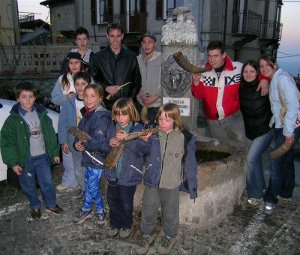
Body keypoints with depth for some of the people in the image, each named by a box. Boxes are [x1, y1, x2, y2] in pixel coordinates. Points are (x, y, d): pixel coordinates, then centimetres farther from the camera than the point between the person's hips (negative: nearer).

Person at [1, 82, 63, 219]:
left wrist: (55, 152, 7)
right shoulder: (13, 119, -10)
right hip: (25, 159, -2)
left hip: (43, 157, 2)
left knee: (47, 182, 12)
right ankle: (35, 206, 35)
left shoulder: (42, 115, 1)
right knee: (29, 185, 12)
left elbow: (51, 135, 7)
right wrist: (13, 162, -12)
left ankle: (51, 204, 33)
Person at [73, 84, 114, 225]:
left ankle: (86, 210, 27)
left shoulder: (101, 116, -21)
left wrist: (84, 145, -11)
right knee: (90, 185, 18)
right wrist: (77, 143, -8)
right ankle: (100, 211, 34)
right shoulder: (87, 114, 6)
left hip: (98, 157, -9)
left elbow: (98, 141, -27)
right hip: (89, 155, 9)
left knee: (91, 187, 5)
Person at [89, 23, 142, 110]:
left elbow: (137, 81, 15)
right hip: (107, 104, -1)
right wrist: (105, 88, -8)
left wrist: (131, 98, 1)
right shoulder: (98, 57, 8)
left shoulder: (131, 57, 11)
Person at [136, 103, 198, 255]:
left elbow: (190, 164, -6)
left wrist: (192, 187, -4)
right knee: (148, 212, 17)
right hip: (151, 182, 2)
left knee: (170, 213, 17)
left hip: (171, 184, -2)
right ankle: (147, 236, 41)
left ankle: (170, 237, 43)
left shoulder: (185, 138, -11)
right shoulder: (152, 135, -6)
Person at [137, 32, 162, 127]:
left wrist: (156, 97, -11)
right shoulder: (138, 59, 5)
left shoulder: (161, 58, -6)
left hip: (157, 103, -3)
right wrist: (141, 95, -4)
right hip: (141, 102, 4)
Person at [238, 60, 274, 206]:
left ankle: (255, 194, 0)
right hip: (252, 131, 6)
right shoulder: (241, 89, 0)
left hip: (265, 129, -6)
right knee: (256, 159, 18)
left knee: (251, 159, -14)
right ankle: (261, 187, 39)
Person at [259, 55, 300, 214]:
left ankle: (270, 199, 3)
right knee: (286, 160, 19)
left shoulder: (282, 78, -16)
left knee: (277, 162, -7)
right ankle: (286, 193, 34)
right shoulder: (273, 81, 12)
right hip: (280, 126, 9)